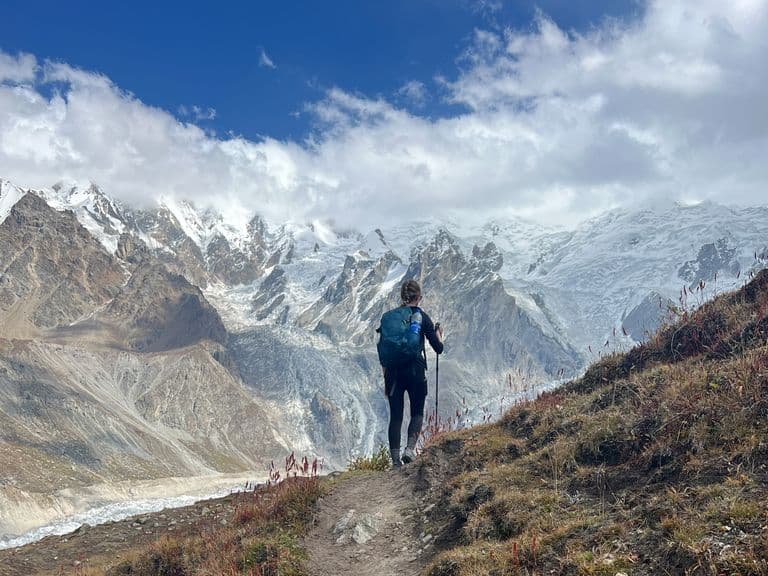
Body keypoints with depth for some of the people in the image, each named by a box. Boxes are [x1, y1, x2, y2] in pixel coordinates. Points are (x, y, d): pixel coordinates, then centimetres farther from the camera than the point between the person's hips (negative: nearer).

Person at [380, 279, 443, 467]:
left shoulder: (389, 317, 5)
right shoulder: (422, 316, -3)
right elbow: (438, 348, -3)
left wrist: (386, 379, 12)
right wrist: (439, 335, 20)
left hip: (394, 371, 3)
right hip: (415, 370, -2)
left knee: (395, 416, 8)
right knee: (417, 413, 12)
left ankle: (395, 459, 5)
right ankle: (410, 448, -9)